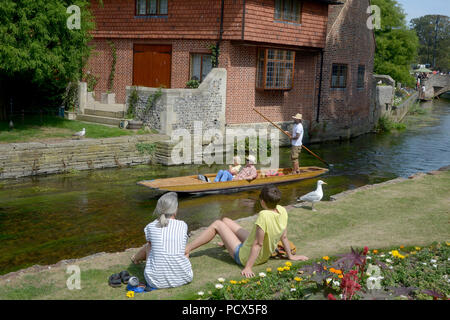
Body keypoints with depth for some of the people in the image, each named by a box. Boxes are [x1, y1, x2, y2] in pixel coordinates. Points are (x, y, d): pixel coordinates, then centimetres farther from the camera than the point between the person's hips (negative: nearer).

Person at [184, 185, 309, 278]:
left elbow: (258, 244, -31)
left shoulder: (264, 215, -35)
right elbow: (284, 236, -1)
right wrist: (290, 255, 13)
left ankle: (187, 249, 16)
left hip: (244, 257, -7)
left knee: (217, 224, 6)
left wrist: (248, 267, -24)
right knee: (225, 221, 21)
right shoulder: (282, 211, -12)